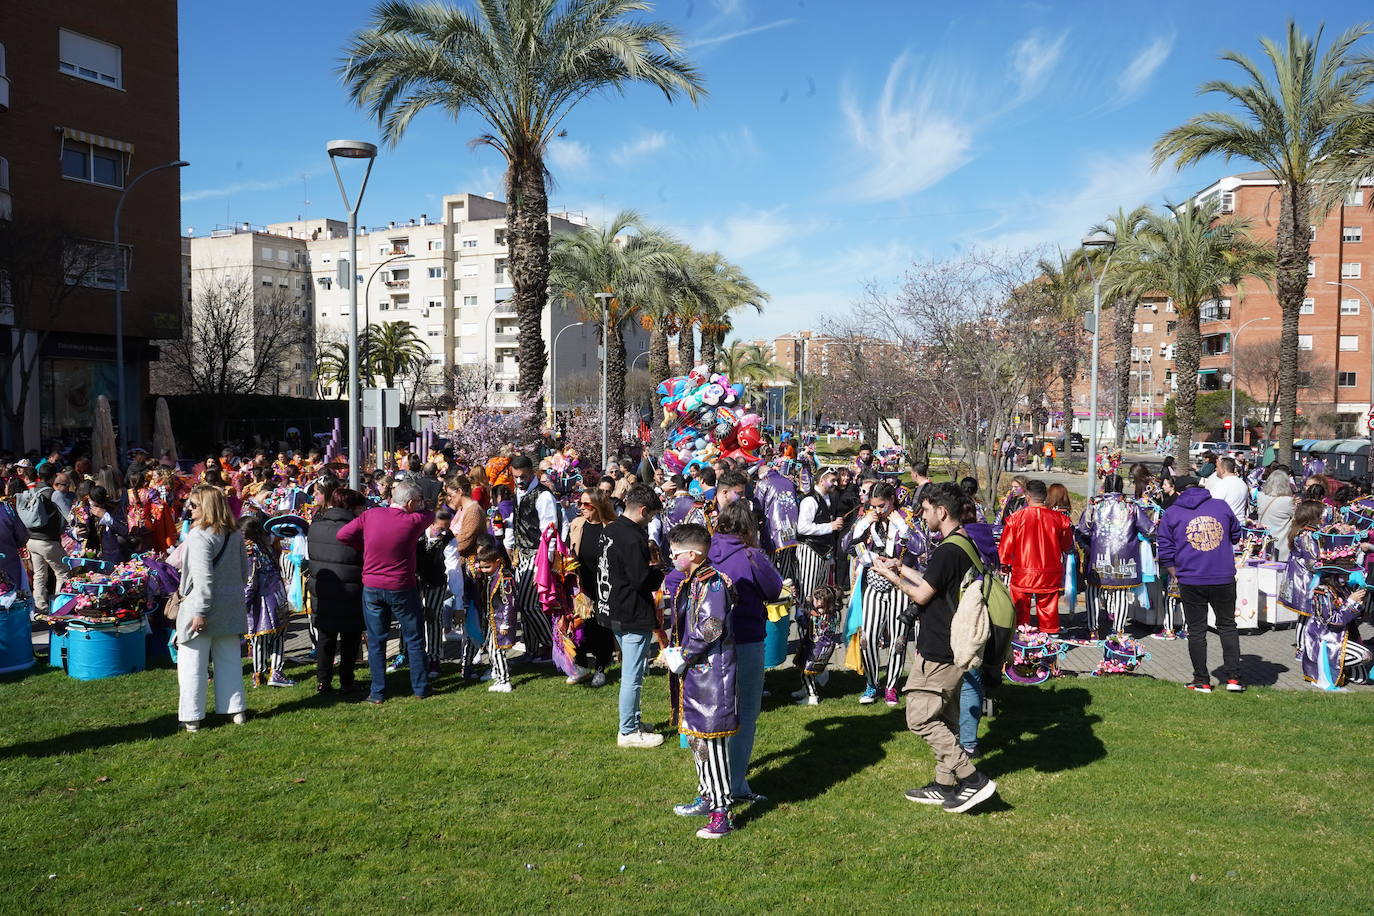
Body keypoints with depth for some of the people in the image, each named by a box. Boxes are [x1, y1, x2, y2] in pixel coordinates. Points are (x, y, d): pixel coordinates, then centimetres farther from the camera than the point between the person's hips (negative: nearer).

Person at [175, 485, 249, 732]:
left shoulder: (198, 537, -17)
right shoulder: (234, 534, 6)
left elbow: (203, 577, -22)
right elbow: (244, 569, 13)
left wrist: (200, 612, -19)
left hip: (202, 607, -7)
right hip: (231, 607, 7)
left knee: (192, 662, 2)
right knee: (229, 659, 15)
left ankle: (192, 717, 6)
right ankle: (237, 709, 19)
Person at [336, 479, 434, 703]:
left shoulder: (371, 515, -6)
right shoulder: (413, 521, -13)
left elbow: (342, 535, -4)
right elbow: (429, 516, 8)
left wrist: (365, 547, 8)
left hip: (372, 588, 2)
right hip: (401, 589, -2)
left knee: (376, 641, 11)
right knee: (414, 640, 13)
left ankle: (378, 692, 14)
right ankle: (420, 688, 20)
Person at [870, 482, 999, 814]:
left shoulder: (947, 551, -21)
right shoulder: (964, 545, 11)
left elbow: (922, 595, -14)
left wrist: (890, 575, -1)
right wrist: (902, 569, 21)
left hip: (937, 652, -10)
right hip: (954, 647, 10)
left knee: (920, 717, -5)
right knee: (944, 718, 16)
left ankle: (972, 779, -4)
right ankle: (944, 785, 24)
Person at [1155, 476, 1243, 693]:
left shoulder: (1171, 513, 1)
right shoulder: (1221, 506, 5)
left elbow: (1166, 552, 1)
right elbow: (1236, 535, 19)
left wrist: (1177, 576, 11)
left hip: (1191, 581, -1)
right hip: (1224, 579, 2)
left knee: (1196, 630, 7)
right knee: (1227, 626, 15)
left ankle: (1202, 681, 11)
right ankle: (1233, 678, 13)